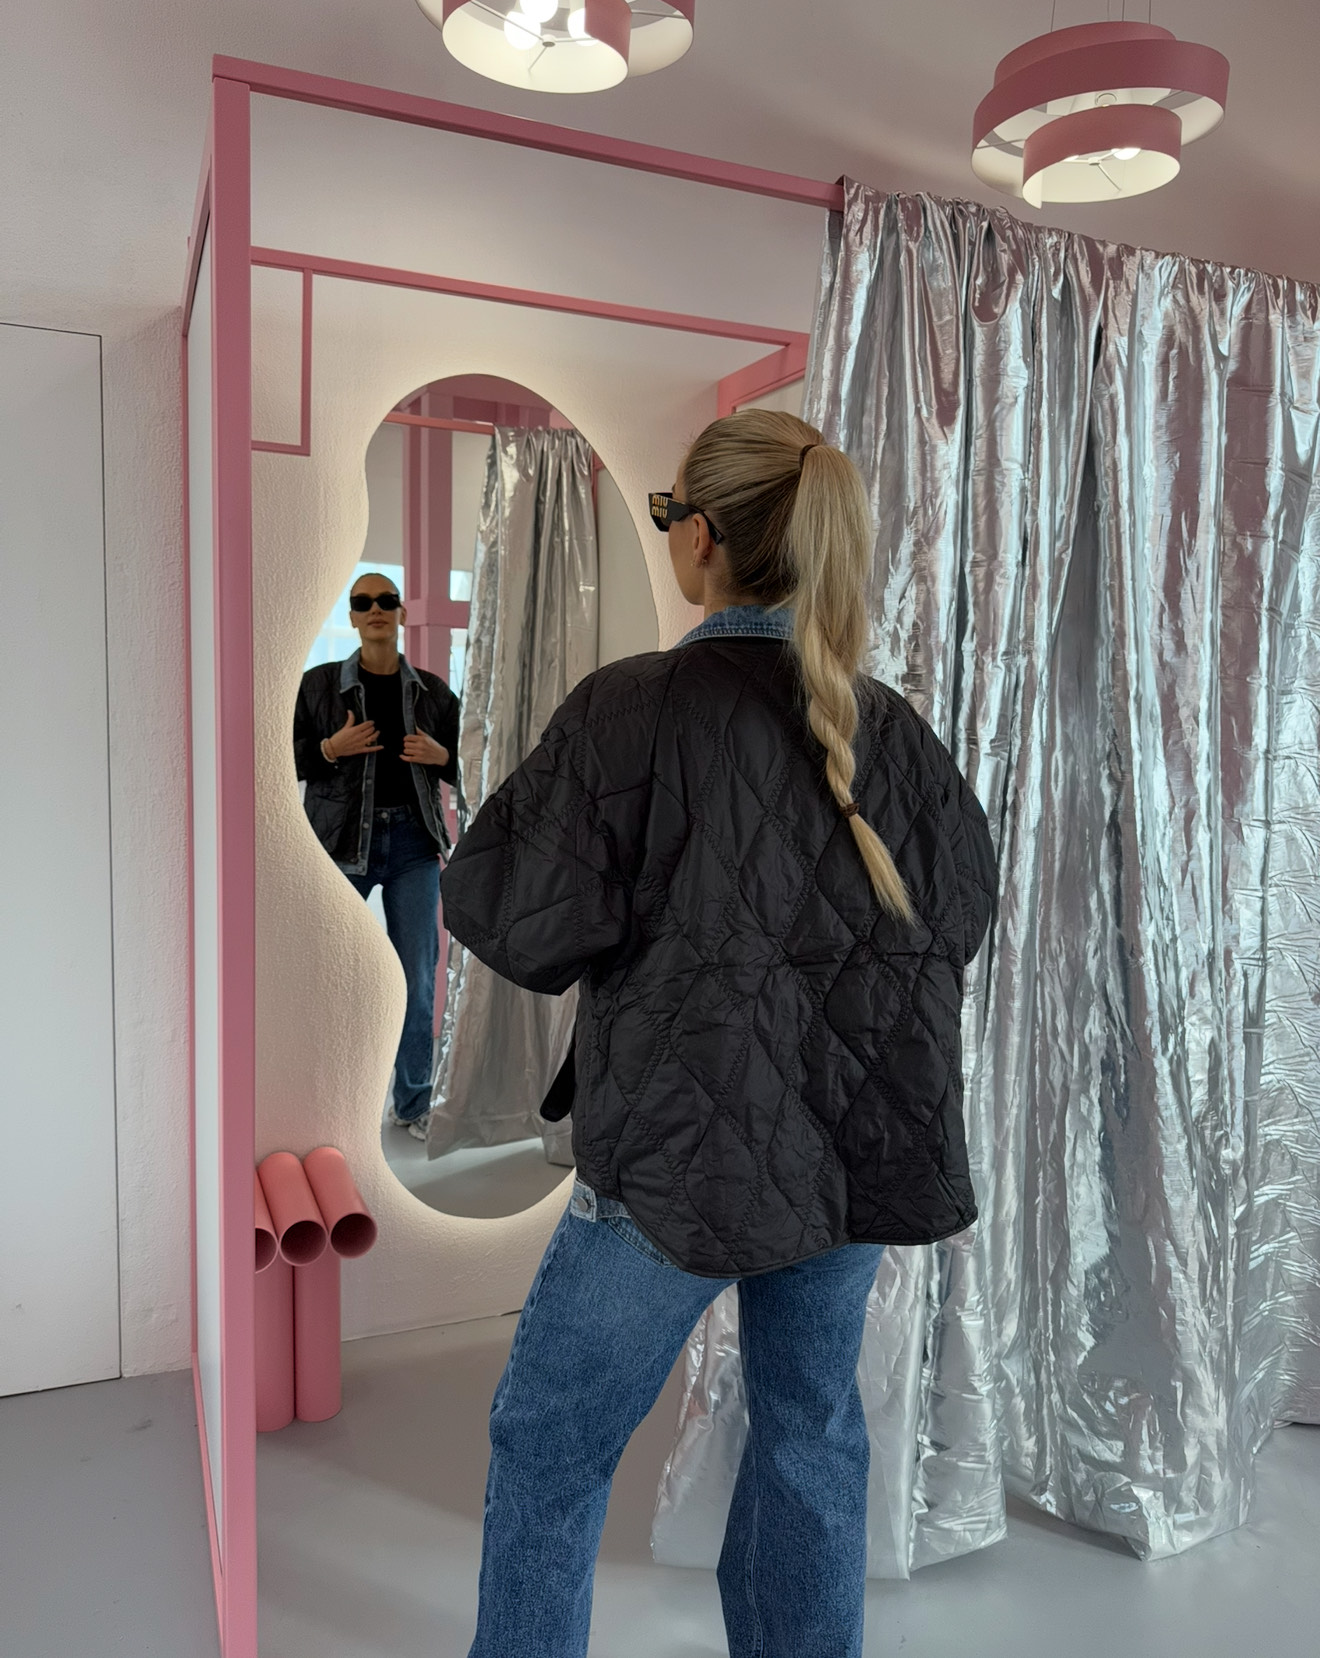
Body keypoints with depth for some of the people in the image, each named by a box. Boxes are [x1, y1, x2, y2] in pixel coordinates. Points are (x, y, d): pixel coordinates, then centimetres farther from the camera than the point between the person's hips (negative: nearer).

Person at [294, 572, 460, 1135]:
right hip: (342, 840, -1)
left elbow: (464, 765, 15)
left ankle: (413, 1103, 16)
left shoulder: (431, 690, 9)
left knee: (418, 977, 3)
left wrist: (440, 756, -6)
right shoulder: (318, 683, 5)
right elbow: (289, 759, 4)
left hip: (413, 840, 2)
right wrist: (332, 747, -13)